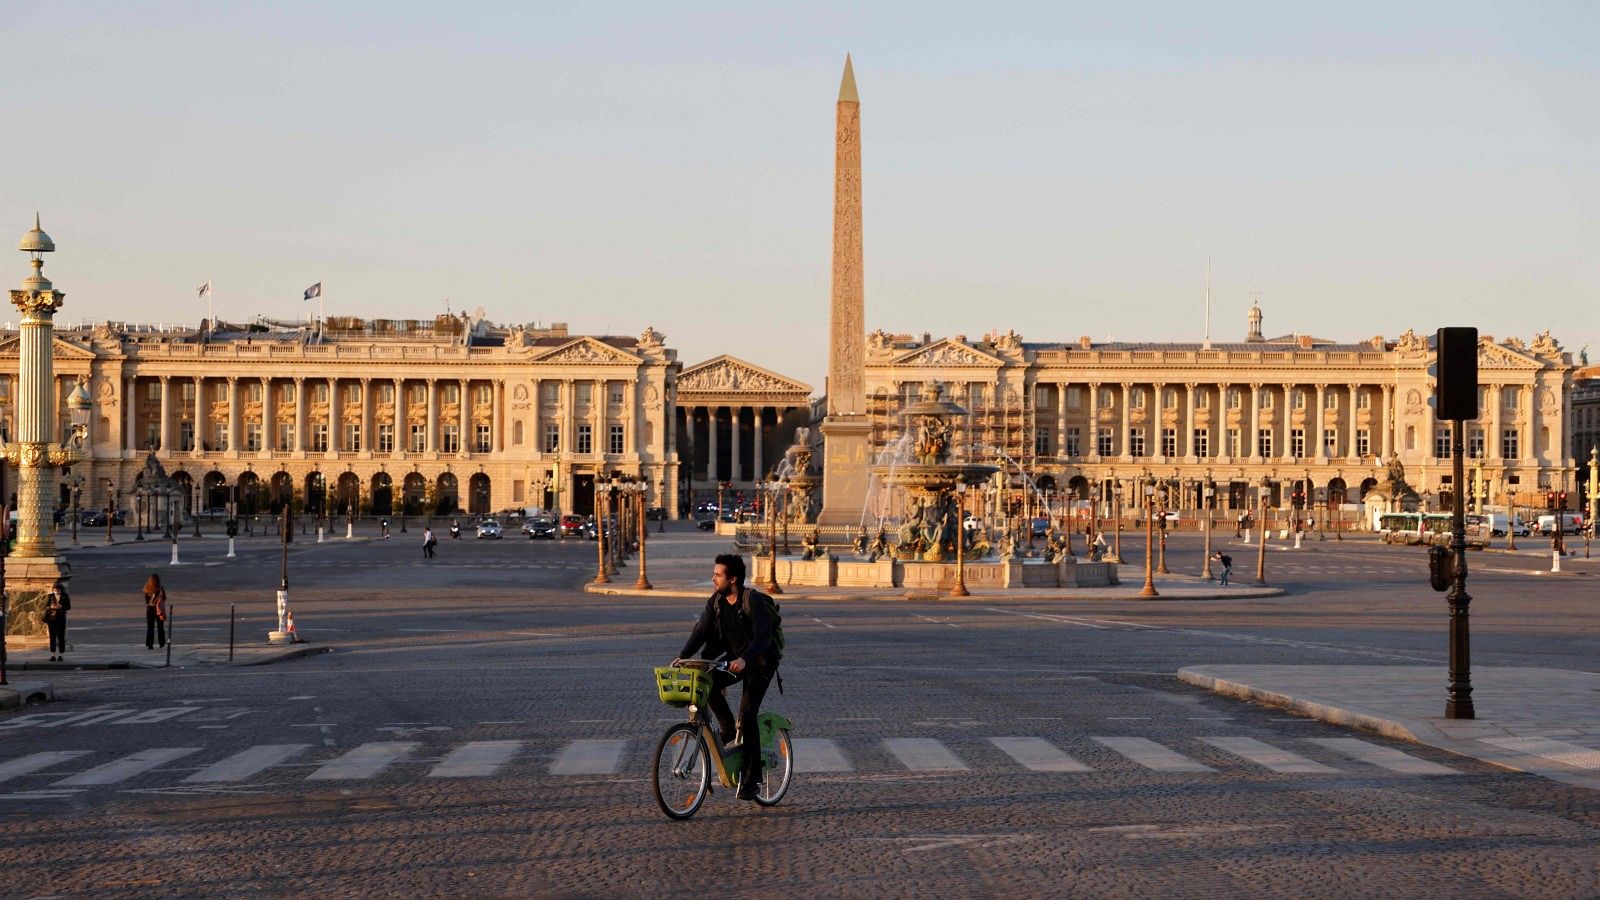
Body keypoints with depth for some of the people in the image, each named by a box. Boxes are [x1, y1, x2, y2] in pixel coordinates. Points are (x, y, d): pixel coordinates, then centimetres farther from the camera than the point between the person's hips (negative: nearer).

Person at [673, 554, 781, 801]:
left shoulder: (753, 600, -21)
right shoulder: (715, 602, -1)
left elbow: (763, 636, -29)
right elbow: (701, 631, -7)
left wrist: (744, 659, -45)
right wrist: (682, 657, -23)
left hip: (760, 662, -6)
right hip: (734, 659, 6)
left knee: (747, 715, -15)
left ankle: (750, 778, -8)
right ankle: (727, 729, 2)